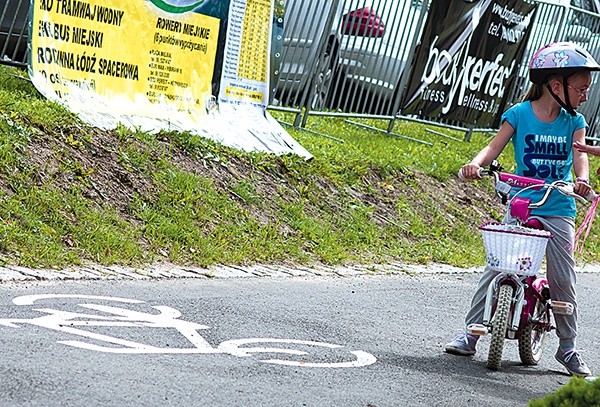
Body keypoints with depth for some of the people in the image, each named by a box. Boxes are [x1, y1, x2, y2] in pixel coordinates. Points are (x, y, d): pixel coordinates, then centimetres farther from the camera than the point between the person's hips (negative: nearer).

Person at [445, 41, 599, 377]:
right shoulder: (519, 114, -2)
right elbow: (496, 146, -10)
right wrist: (477, 164, -30)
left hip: (558, 212, 2)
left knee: (563, 279, 0)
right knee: (495, 269, -6)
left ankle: (568, 348, 11)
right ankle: (471, 332, 3)